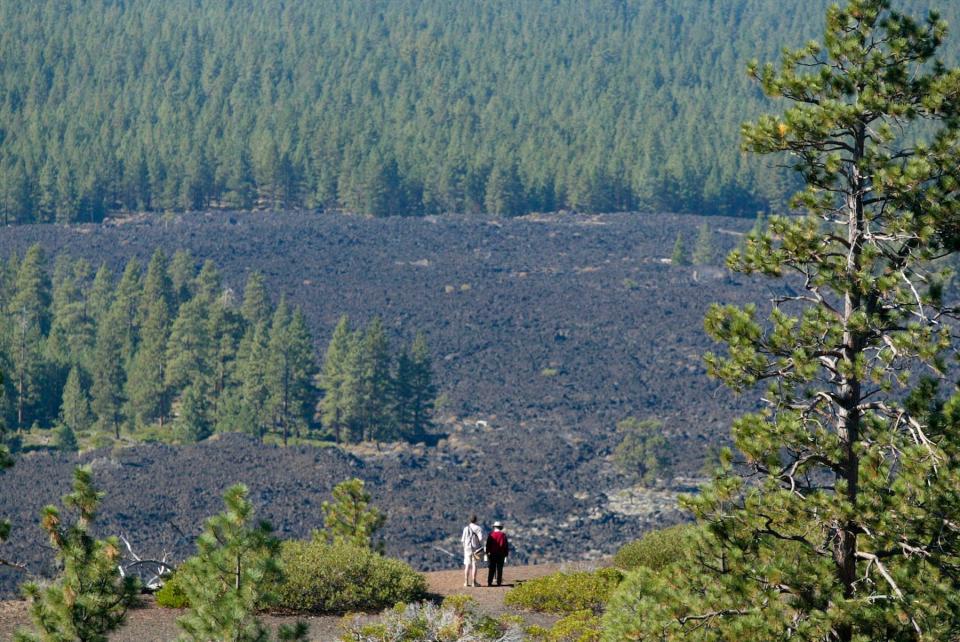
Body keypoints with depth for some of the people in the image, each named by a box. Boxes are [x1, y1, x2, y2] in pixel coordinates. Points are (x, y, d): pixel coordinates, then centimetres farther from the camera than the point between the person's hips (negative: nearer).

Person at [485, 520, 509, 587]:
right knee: (499, 569, 3)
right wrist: (506, 553, 6)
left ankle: (489, 582, 1)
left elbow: (488, 544, 0)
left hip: (492, 554, 1)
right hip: (500, 554, -1)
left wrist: (487, 552, 7)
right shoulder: (503, 535, -4)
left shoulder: (491, 535, -1)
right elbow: (506, 545, -2)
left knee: (491, 569, 4)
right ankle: (499, 582, -1)